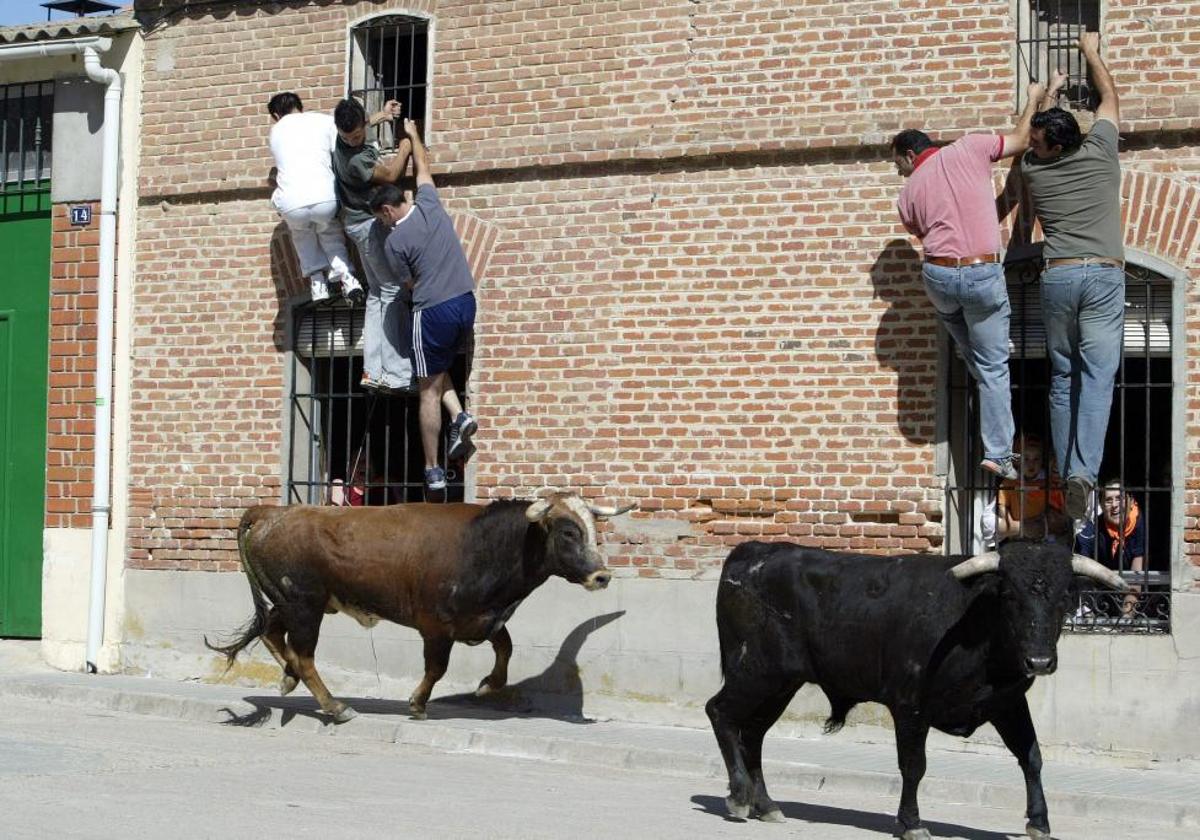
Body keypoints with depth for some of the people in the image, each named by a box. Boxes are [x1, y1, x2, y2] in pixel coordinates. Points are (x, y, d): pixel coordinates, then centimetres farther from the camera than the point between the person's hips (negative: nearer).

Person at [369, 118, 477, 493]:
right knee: (441, 368, 27)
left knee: (429, 389, 4)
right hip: (466, 303, 6)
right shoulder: (430, 204, 3)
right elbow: (423, 165, 22)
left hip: (433, 311, -6)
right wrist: (413, 135, 38)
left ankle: (433, 472, 6)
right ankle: (459, 415, 1)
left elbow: (409, 283, 1)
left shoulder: (395, 240, -10)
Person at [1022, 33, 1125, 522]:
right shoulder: (1100, 152, 3)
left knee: (1063, 377, 10)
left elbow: (1026, 144, 30)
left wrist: (1050, 92, 44)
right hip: (1104, 275, -1)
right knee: (1097, 377, -8)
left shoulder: (1034, 171, 6)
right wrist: (1091, 52, 35)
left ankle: (1066, 472, 4)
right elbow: (1110, 97, 20)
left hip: (1057, 278, 1)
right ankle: (1084, 470, -23)